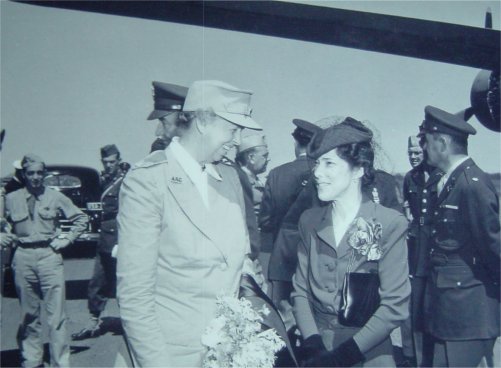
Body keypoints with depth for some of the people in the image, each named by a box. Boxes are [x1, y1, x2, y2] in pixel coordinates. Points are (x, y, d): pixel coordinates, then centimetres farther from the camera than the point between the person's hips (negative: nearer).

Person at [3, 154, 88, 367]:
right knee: (28, 315, 9)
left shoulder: (56, 197, 3)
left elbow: (81, 219, 12)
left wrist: (67, 239, 4)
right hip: (23, 257, 1)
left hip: (49, 255, -1)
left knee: (56, 315, -2)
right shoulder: (11, 199, 5)